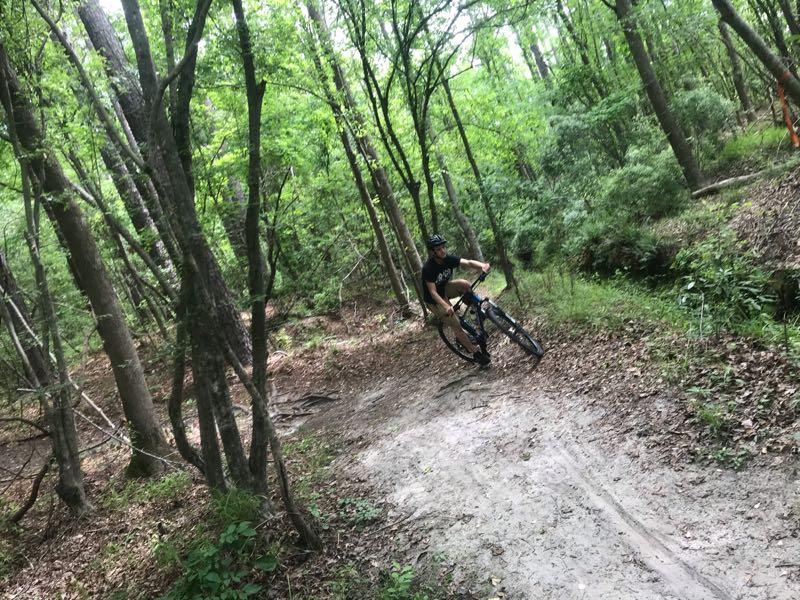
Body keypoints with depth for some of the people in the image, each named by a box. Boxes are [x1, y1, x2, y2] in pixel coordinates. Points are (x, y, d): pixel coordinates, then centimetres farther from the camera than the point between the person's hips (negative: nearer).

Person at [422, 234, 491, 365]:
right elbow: (433, 292, -33)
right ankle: (476, 352, 3)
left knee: (465, 284, -24)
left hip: (444, 289, 6)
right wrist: (446, 306, -49)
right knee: (456, 326, -12)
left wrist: (482, 265, -49)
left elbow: (468, 263, -27)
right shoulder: (428, 268, -30)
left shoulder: (449, 259, -15)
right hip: (434, 300, -6)